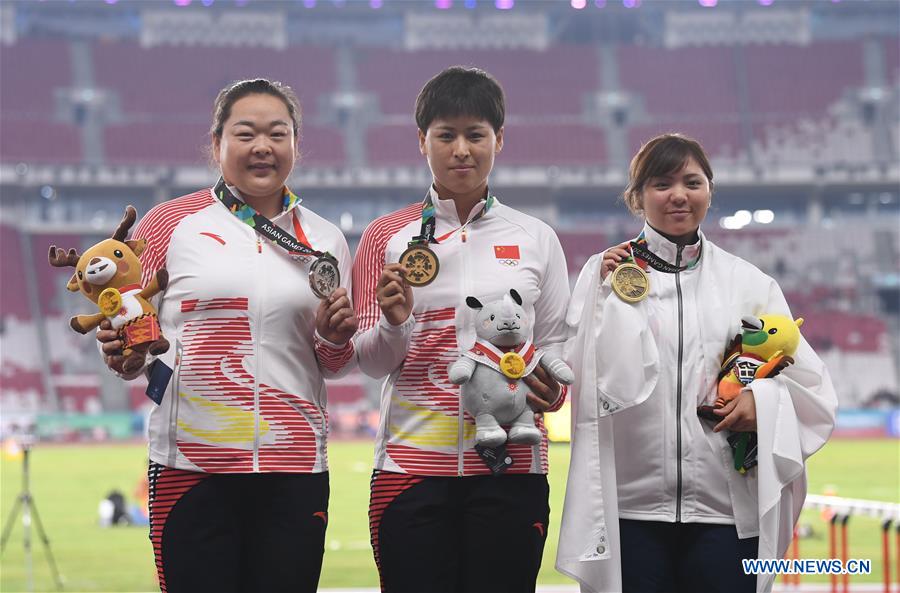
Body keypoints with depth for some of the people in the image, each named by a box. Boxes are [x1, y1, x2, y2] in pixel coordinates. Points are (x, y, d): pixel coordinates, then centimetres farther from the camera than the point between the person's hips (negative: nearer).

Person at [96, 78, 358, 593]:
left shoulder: (325, 240, 12)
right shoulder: (170, 224, 4)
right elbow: (130, 331, 10)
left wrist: (335, 340, -3)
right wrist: (123, 354, -12)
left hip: (294, 467, 2)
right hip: (191, 466, -2)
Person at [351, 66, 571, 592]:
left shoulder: (536, 239, 9)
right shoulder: (387, 237, 6)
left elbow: (557, 348, 14)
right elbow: (370, 361, 6)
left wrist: (551, 387, -8)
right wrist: (394, 322, -15)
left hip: (510, 465, 1)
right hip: (413, 464, -1)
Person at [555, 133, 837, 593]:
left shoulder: (748, 282, 10)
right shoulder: (607, 271, 5)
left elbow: (811, 385, 10)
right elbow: (583, 378, -4)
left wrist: (765, 399, -9)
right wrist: (607, 296, -10)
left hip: (726, 508, 1)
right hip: (629, 507, -1)